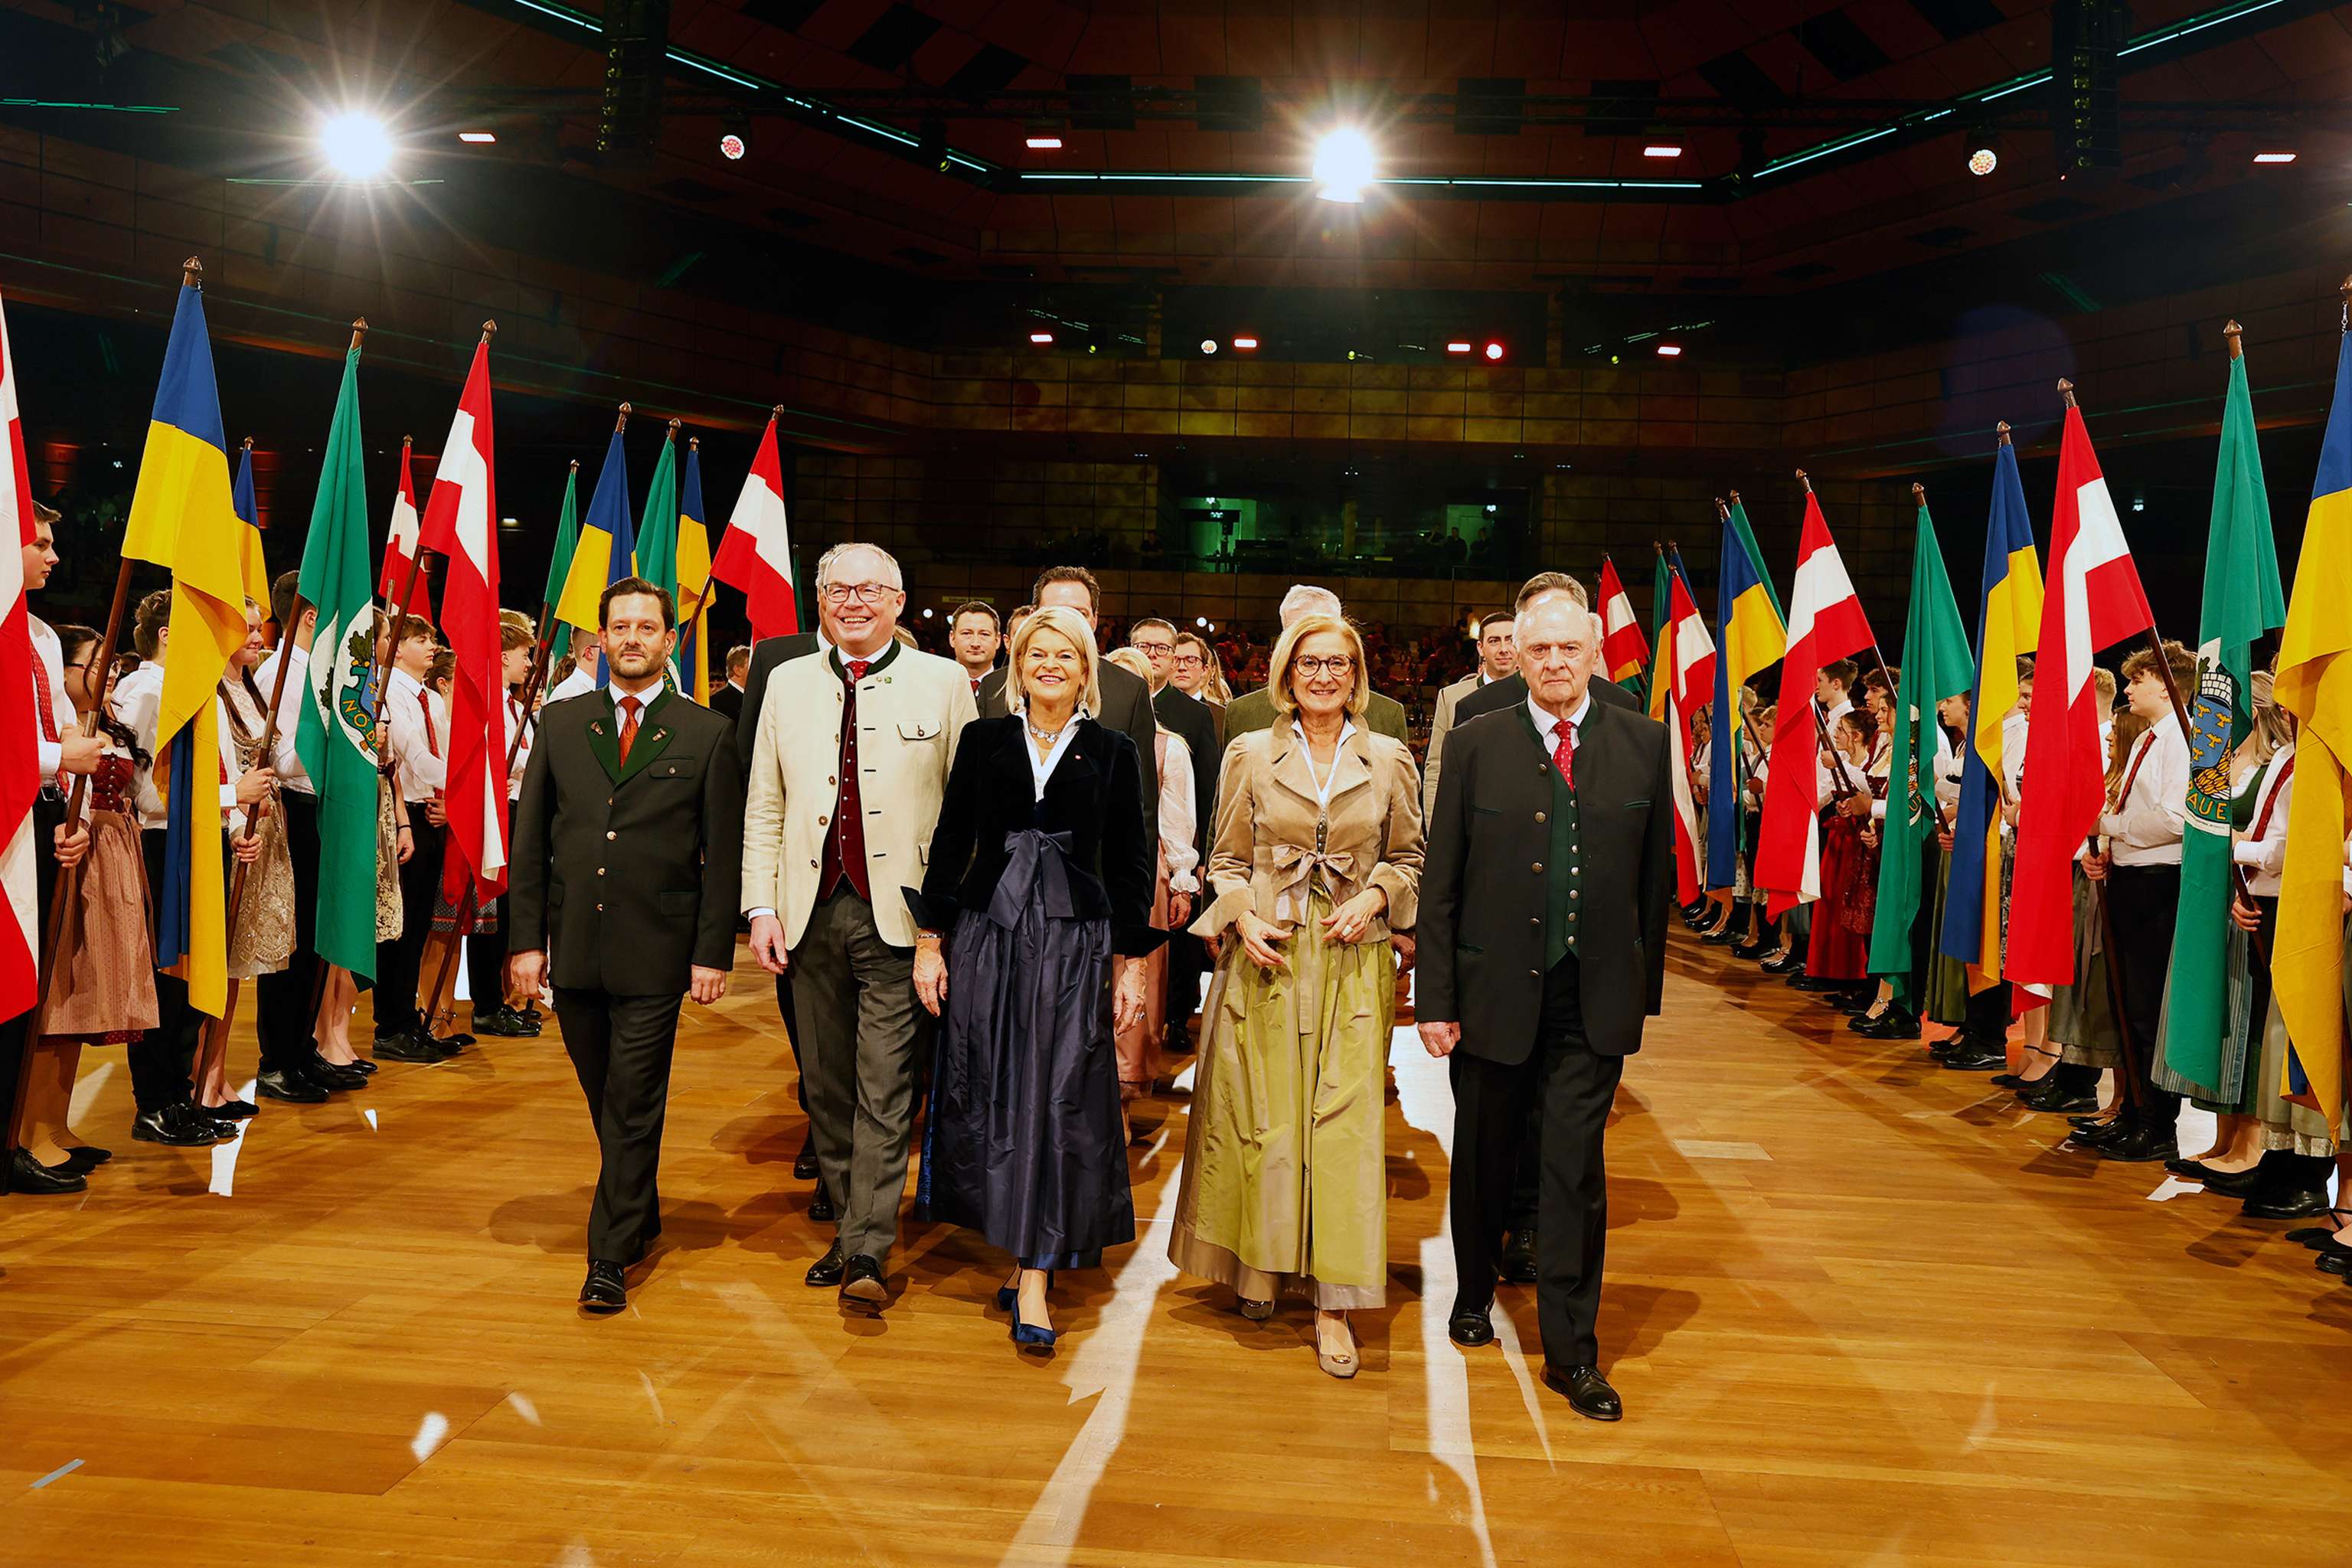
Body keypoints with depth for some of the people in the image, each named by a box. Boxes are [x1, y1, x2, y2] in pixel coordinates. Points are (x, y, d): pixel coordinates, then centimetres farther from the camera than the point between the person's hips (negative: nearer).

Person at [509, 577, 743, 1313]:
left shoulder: (709, 735, 0)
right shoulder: (560, 722, 8)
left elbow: (722, 857, -1)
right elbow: (530, 838, 8)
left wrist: (713, 953, -6)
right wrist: (527, 938, 2)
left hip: (656, 952, -3)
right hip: (574, 946, 4)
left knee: (633, 1107, -1)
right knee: (606, 1101, 15)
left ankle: (610, 1257, 9)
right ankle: (642, 1214, 35)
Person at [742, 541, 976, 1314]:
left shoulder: (943, 682, 1)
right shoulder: (787, 683, 11)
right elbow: (763, 807, 12)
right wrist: (762, 907, 3)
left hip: (898, 919, -4)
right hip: (811, 915, 4)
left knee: (884, 1092, -4)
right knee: (826, 1087, 12)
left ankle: (868, 1254, 2)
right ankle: (846, 1229, 26)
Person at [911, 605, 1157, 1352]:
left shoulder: (1113, 752, 4)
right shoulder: (983, 740, 6)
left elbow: (1129, 864, 4)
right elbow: (949, 844, 6)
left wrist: (1131, 963, 0)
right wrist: (930, 942, 1)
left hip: (1073, 946, -1)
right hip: (986, 936, 2)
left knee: (1058, 1103, -4)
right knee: (990, 1097, 6)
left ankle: (1034, 1281, 1)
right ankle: (1019, 1254, 22)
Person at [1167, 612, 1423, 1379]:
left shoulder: (1389, 760, 5)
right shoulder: (1250, 755, 5)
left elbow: (1409, 858, 11)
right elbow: (1227, 860, 8)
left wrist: (1377, 896, -7)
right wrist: (1243, 920, -8)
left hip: (1353, 959, 0)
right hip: (1266, 955, 0)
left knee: (1344, 1121, -3)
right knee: (1261, 1114, 5)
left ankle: (1333, 1300, 3)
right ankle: (1261, 1266, 24)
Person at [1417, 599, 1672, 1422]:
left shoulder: (1645, 744, 2)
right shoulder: (1475, 745, -1)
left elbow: (1656, 874, 5)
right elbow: (1441, 881, -1)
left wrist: (1645, 986, 4)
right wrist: (1436, 998, -4)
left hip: (1594, 999, 0)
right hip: (1494, 991, 0)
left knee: (1576, 1169, 1)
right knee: (1484, 1159, 15)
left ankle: (1571, 1350, 13)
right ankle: (1474, 1295, 39)